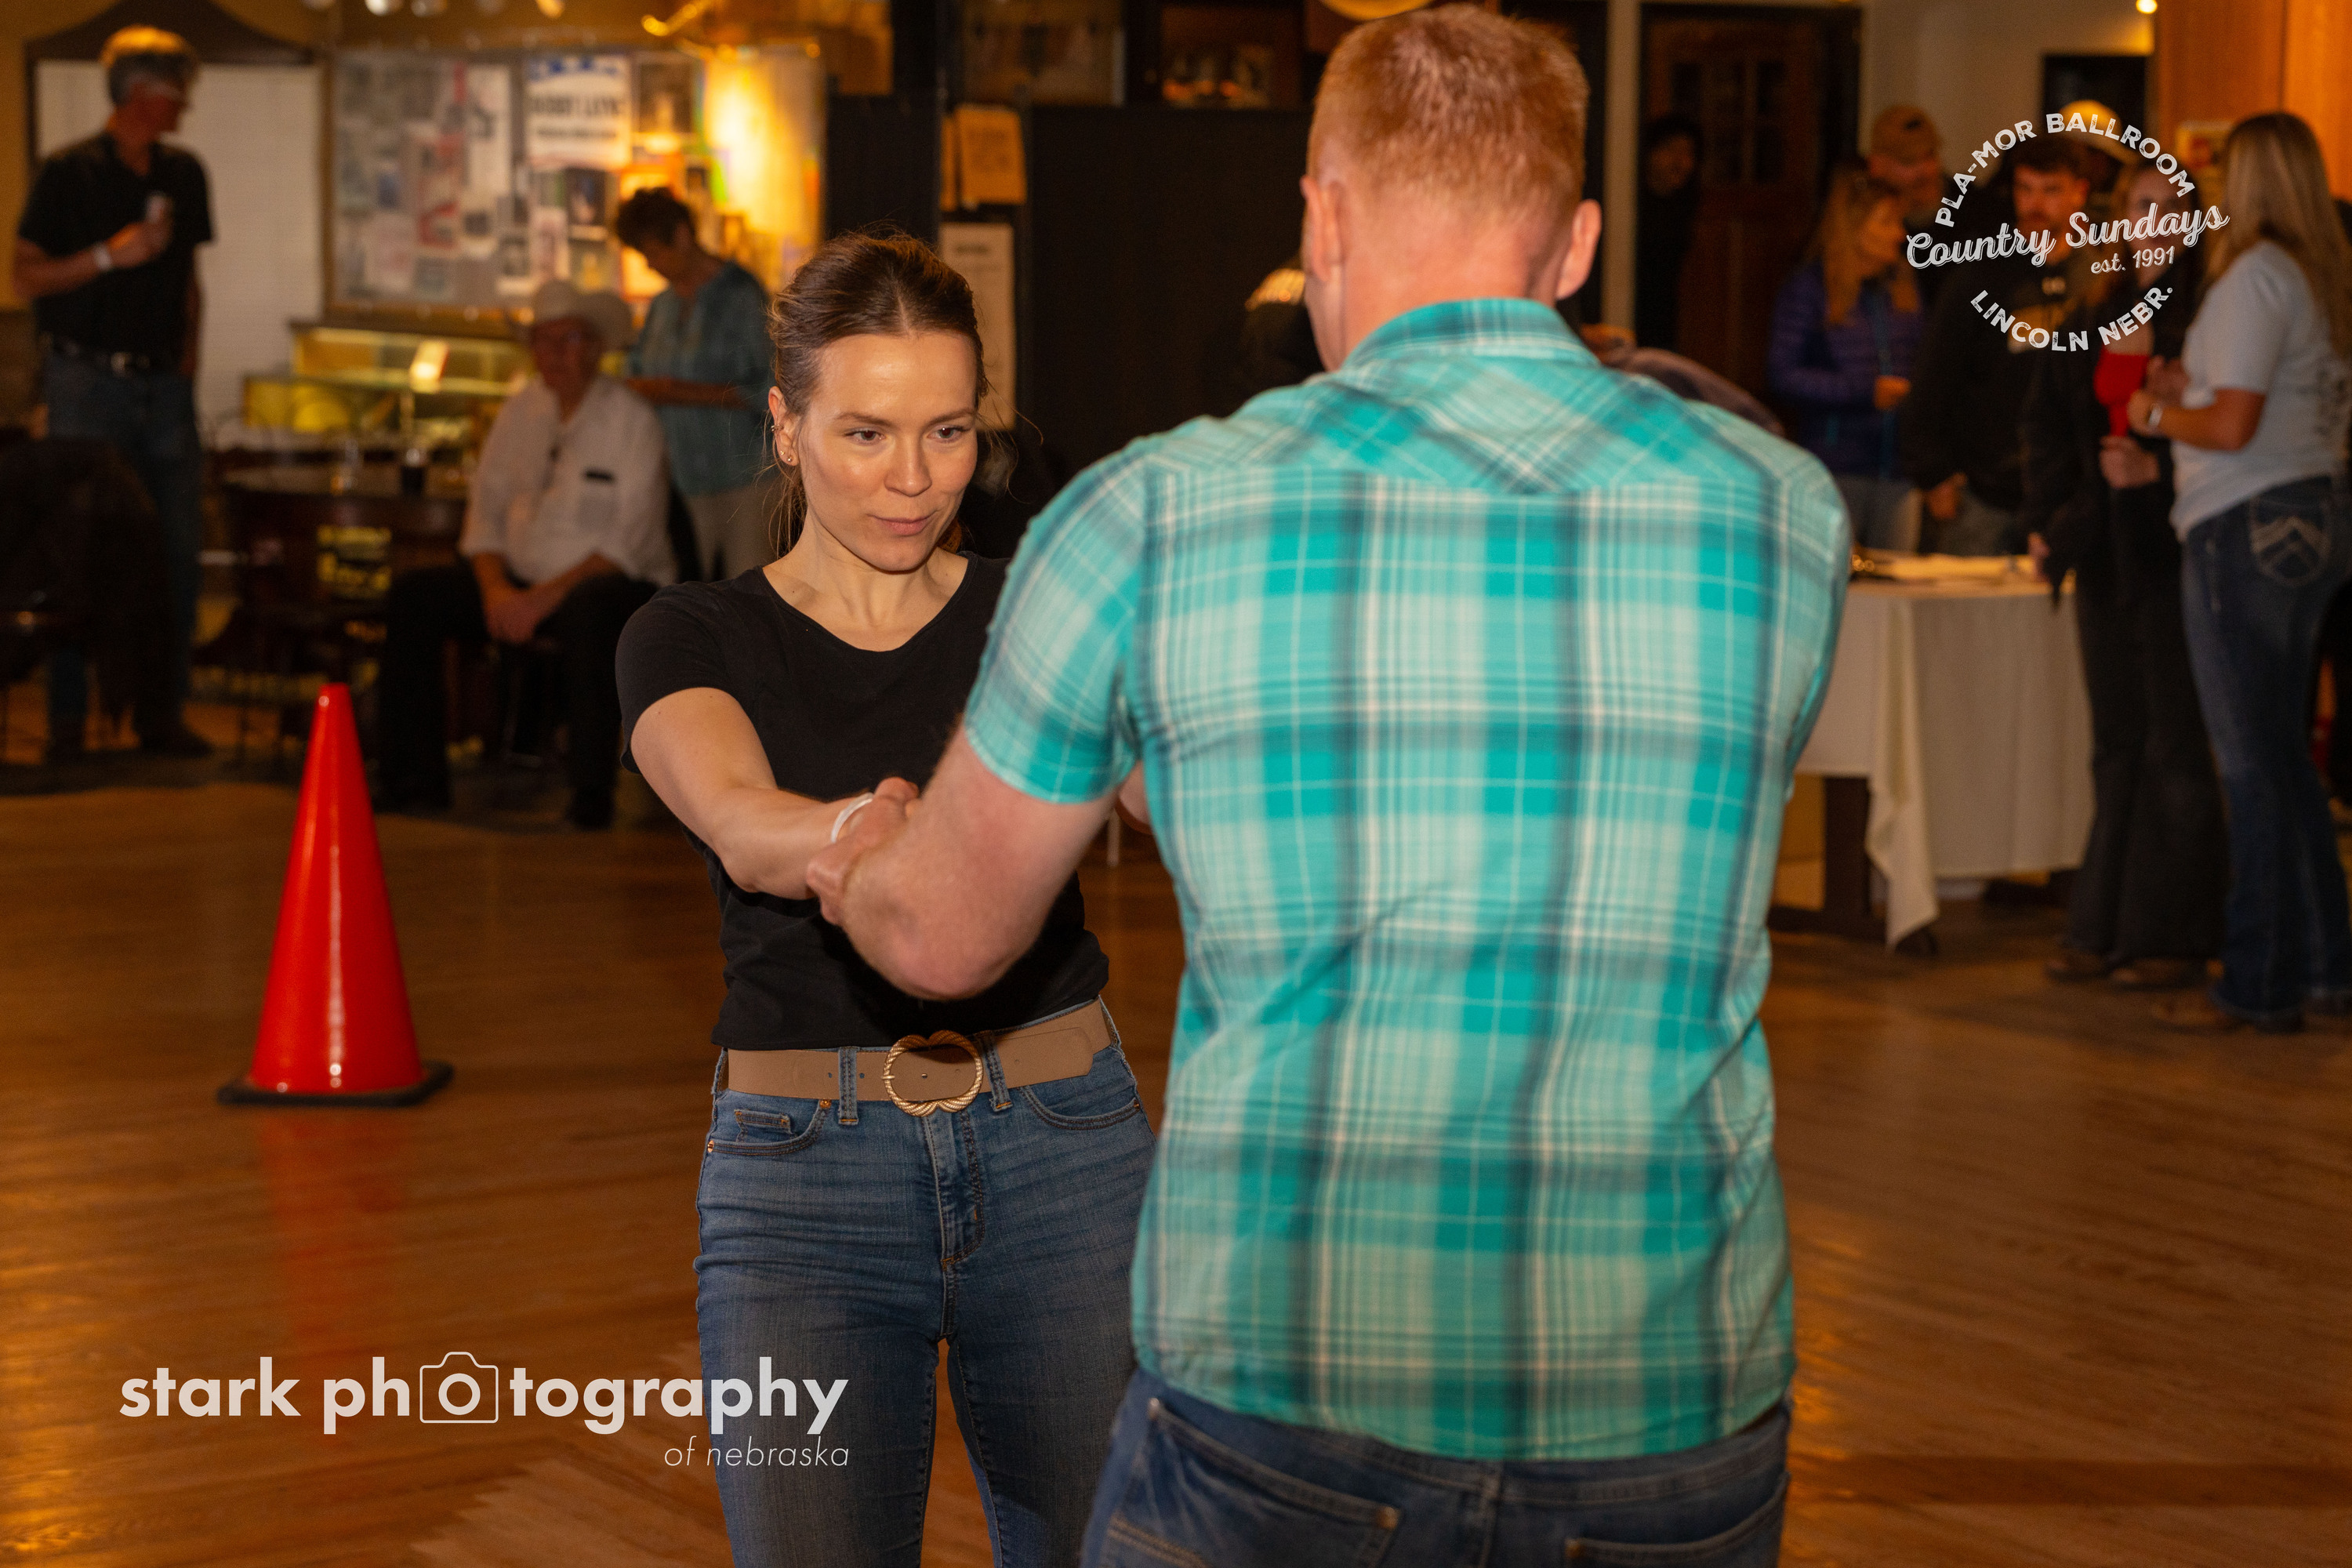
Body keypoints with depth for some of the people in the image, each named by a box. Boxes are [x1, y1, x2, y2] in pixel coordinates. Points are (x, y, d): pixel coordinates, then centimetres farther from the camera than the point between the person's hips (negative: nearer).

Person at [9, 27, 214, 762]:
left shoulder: (183, 174, 11)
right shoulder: (69, 172, -5)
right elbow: (25, 279, -4)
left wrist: (186, 360, 12)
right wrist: (109, 256, -15)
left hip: (163, 387, 5)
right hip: (88, 382, -5)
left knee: (177, 552, 2)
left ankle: (161, 714, 10)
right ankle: (67, 721, 2)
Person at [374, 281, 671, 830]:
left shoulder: (632, 420, -8)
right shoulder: (521, 411, 10)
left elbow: (631, 542, -15)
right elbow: (486, 511, 9)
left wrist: (546, 597, -23)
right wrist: (497, 588, -10)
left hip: (617, 584, -6)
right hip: (522, 585, 6)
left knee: (587, 609, -40)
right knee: (412, 594, -11)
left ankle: (592, 793, -33)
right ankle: (416, 780, -10)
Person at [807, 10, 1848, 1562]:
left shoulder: (1152, 515, -4)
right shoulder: (1786, 515, 2)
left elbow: (946, 940, 7)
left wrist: (861, 860, 33)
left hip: (1287, 1413, -2)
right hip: (1674, 1433, 2)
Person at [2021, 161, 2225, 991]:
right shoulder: (2090, 323, 13)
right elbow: (2048, 426, 20)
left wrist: (2158, 471, -22)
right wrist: (2045, 519, 10)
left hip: (2174, 554, -6)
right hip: (2105, 555, 6)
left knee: (2175, 745, -3)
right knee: (2117, 744, 11)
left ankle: (2173, 936, 4)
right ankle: (2103, 930, 17)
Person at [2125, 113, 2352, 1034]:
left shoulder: (2255, 275, -14)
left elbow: (2234, 426, -20)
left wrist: (2158, 414, -2)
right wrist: (2191, 389, 13)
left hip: (2249, 530, -9)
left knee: (2252, 762, -3)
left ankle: (2259, 987, 2)